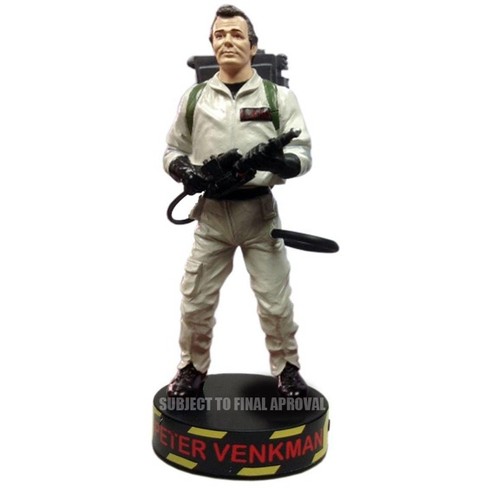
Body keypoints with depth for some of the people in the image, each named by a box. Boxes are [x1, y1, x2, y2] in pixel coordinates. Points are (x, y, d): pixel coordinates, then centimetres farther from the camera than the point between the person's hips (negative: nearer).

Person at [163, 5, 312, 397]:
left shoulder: (280, 96, 1)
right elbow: (172, 150, 14)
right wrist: (183, 169, -10)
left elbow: (303, 153, -4)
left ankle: (287, 370, 28)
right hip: (211, 212, 2)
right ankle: (193, 370, 29)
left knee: (275, 300, 6)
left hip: (260, 211, -1)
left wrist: (279, 161, -27)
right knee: (195, 299, 8)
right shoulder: (194, 97, 7)